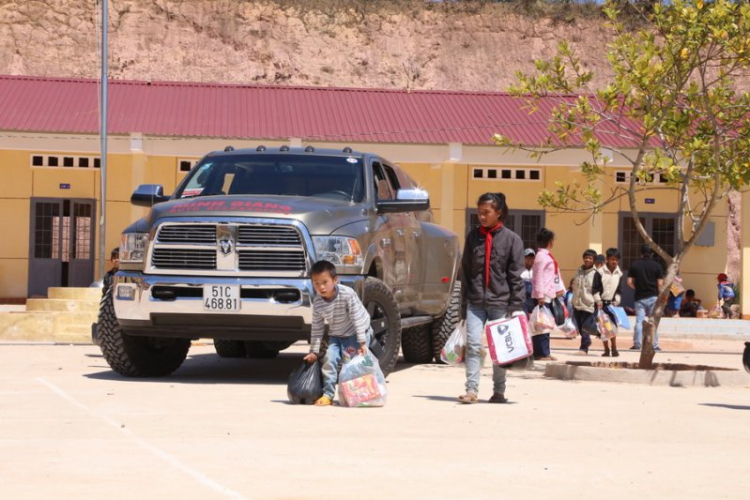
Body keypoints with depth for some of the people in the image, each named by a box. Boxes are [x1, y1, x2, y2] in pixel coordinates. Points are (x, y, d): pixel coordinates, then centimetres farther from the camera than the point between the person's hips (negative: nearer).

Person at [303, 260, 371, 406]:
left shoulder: (347, 294, -26)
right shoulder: (317, 304, -12)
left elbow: (357, 319, -23)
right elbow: (317, 329, -2)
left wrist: (362, 343, -24)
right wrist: (314, 351, -2)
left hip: (356, 334, -4)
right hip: (336, 336, 4)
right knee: (329, 359, -13)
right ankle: (327, 394, -8)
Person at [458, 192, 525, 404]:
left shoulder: (511, 239, 0)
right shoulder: (473, 237, 10)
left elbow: (516, 275, -2)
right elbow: (465, 271, 13)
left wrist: (517, 305, -8)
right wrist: (463, 304, 10)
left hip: (500, 301, -2)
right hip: (475, 301, 2)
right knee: (473, 344, -10)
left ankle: (499, 391, 16)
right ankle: (471, 390, -11)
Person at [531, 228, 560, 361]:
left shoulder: (547, 255, 18)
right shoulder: (541, 256, -11)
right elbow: (539, 276, -16)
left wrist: (559, 289, 16)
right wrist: (540, 295, -20)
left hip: (549, 295, 10)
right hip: (543, 296, -10)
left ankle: (544, 352, 14)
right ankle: (541, 353, -8)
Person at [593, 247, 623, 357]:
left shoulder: (619, 274, 6)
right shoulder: (600, 272, -3)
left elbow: (619, 290, 9)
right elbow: (595, 289, -2)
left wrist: (617, 301, -4)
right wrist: (598, 300, -11)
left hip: (613, 303, 1)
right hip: (602, 303, -1)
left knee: (613, 326, -9)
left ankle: (614, 348, -5)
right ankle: (606, 349, 8)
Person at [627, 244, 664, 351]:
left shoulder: (634, 265, 0)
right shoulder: (657, 265, -4)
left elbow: (629, 282, -2)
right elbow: (660, 283, -7)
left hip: (639, 297, 1)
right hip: (653, 297, -1)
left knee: (639, 321, 5)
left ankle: (637, 345, 3)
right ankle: (654, 345, 4)